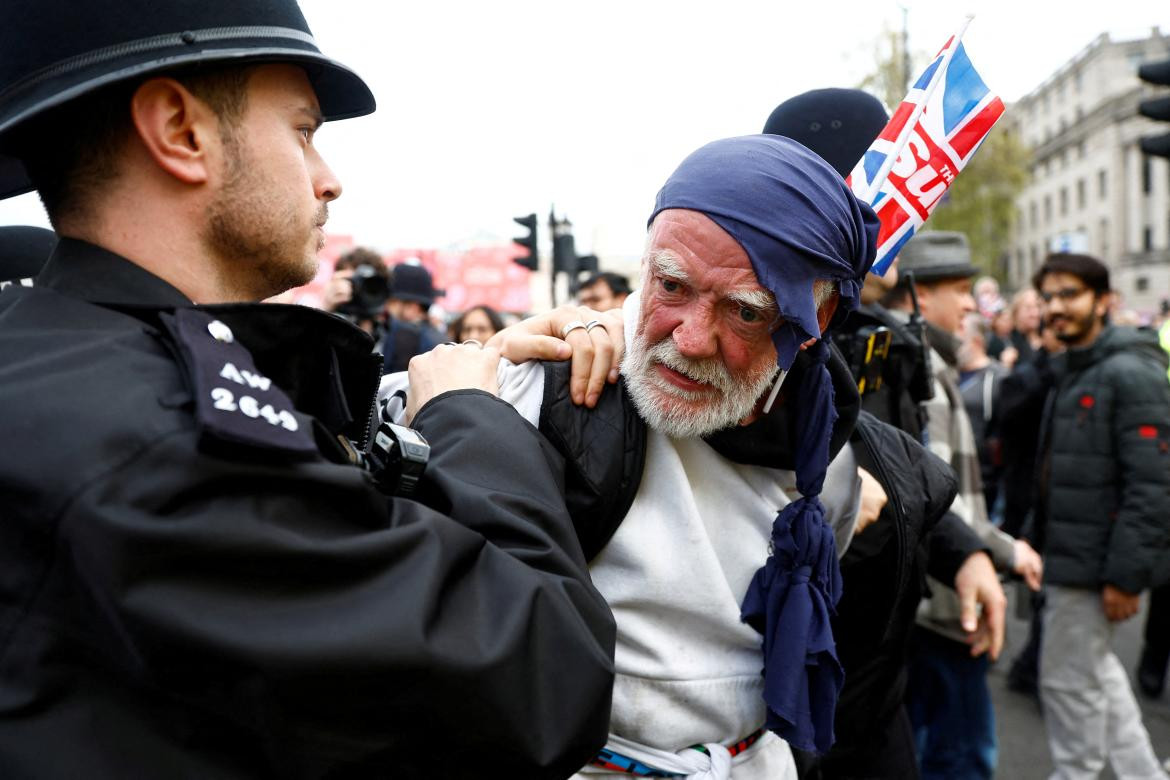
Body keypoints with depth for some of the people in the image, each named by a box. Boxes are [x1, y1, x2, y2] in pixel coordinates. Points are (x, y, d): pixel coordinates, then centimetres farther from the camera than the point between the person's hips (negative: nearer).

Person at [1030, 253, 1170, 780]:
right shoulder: (1066, 370, 12)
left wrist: (1127, 574, -23)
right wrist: (1035, 538, 15)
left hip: (1094, 560, -9)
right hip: (1067, 555, 9)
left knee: (1069, 679, 2)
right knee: (1097, 673, 20)